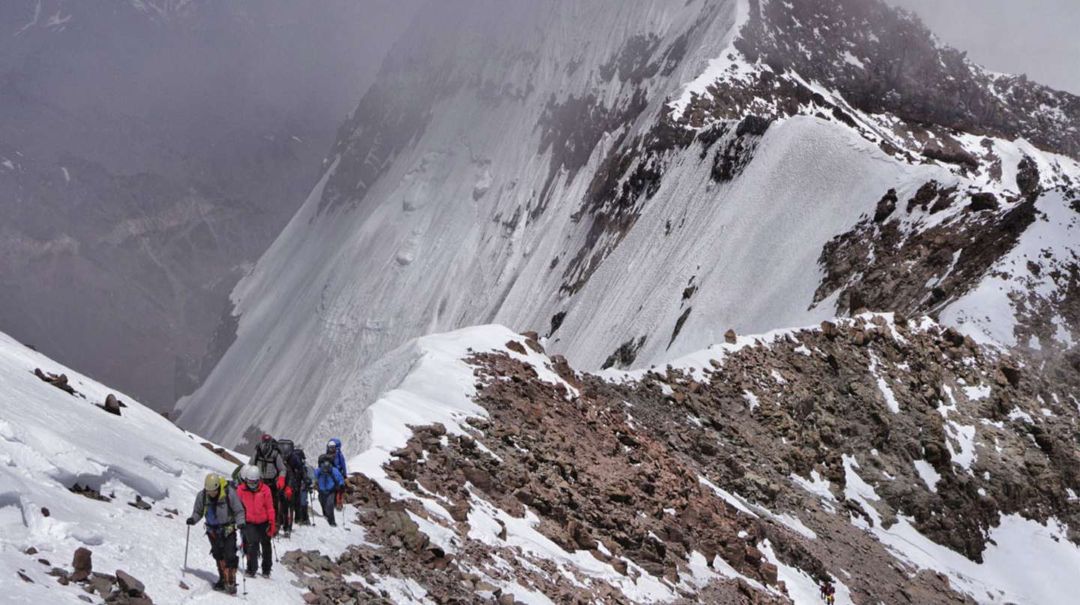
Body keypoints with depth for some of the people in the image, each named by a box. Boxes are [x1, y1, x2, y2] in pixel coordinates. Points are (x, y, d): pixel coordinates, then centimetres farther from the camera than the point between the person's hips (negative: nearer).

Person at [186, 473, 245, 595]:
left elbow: (239, 510, -9)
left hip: (228, 529, -3)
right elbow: (198, 511, 8)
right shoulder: (202, 496, -7)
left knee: (229, 556, -10)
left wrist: (240, 522, -24)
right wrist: (193, 519, -11)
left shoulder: (229, 493, -17)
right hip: (213, 530, 3)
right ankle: (223, 579, 17)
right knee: (218, 556, 5)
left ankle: (231, 582, -4)